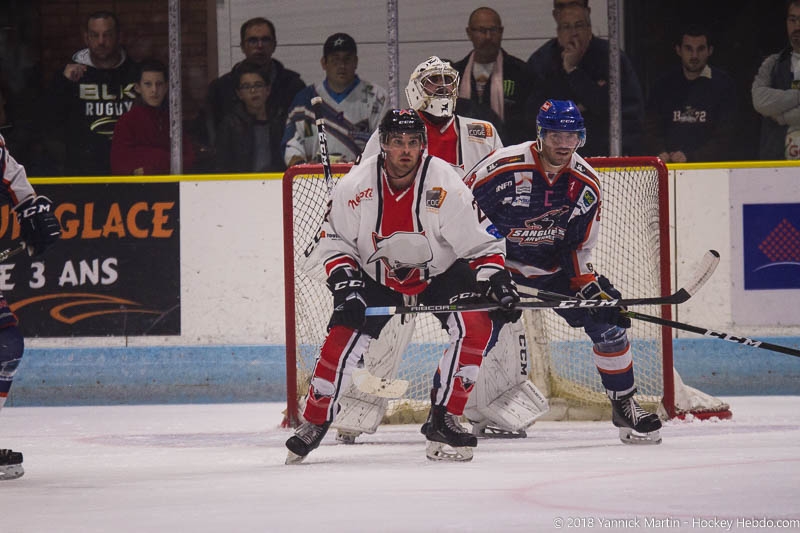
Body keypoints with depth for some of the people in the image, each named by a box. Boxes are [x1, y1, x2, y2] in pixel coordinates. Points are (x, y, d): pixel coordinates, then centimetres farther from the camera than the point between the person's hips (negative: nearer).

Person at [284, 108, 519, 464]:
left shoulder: (445, 185, -23)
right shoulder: (355, 186, -19)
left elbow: (482, 241, -16)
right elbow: (333, 241, -8)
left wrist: (495, 280, -30)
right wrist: (345, 284, -22)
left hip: (440, 272, 0)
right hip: (376, 276, 0)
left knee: (474, 326, -24)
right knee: (344, 337, -16)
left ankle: (443, 419, -14)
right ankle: (314, 424, 4)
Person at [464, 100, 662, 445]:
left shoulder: (586, 184, -6)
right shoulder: (504, 168, -22)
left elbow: (579, 248, 1)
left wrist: (590, 286, -12)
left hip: (553, 268, 4)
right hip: (497, 264, -4)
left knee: (608, 320, -5)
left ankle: (624, 405, 10)